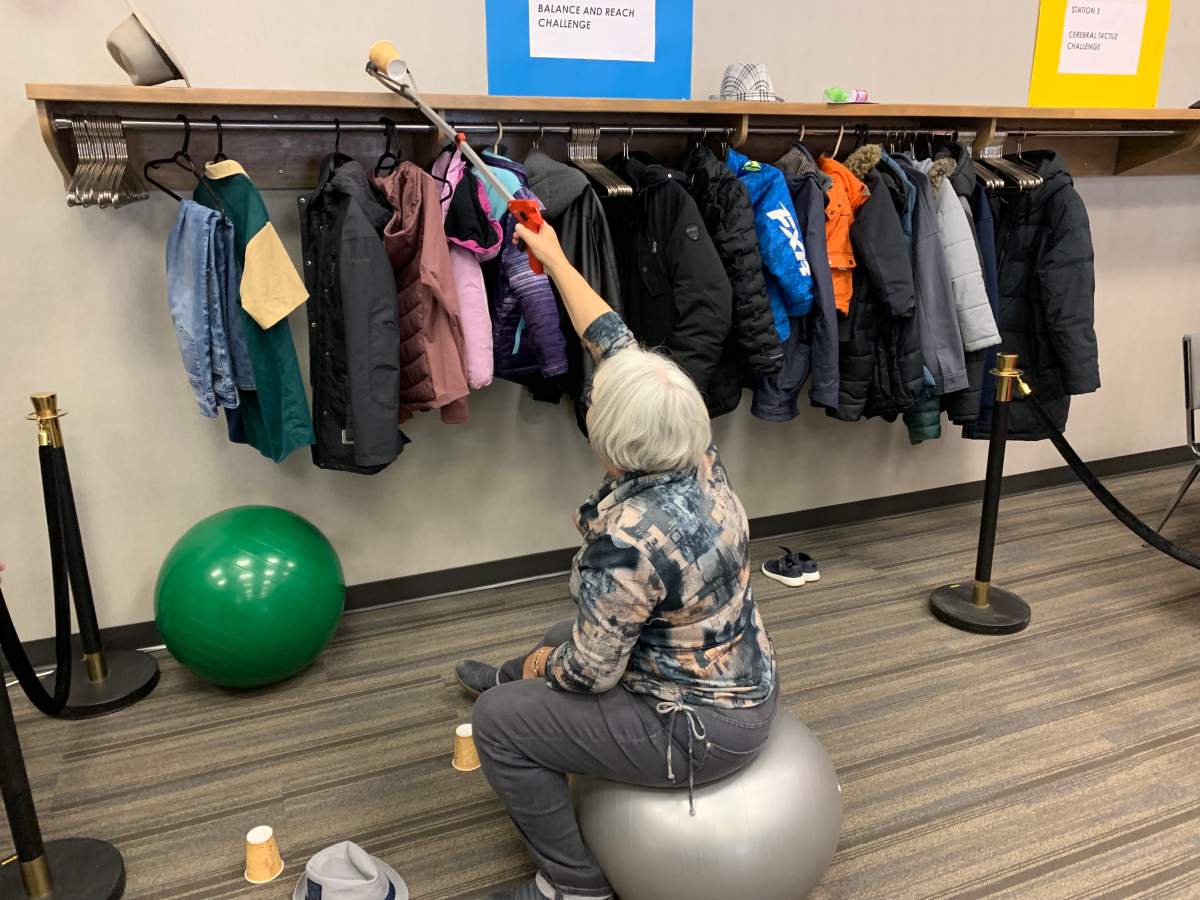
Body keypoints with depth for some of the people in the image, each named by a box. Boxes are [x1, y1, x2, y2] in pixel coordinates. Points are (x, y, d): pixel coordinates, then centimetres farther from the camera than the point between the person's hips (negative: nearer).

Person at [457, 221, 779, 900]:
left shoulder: (629, 537, -33)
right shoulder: (697, 458, -11)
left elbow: (590, 671, -22)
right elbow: (615, 344, -1)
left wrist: (534, 667, -1)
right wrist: (553, 257, 6)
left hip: (703, 728, -8)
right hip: (745, 683, 9)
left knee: (500, 722, 2)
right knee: (577, 626, 28)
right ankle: (509, 677, 59)